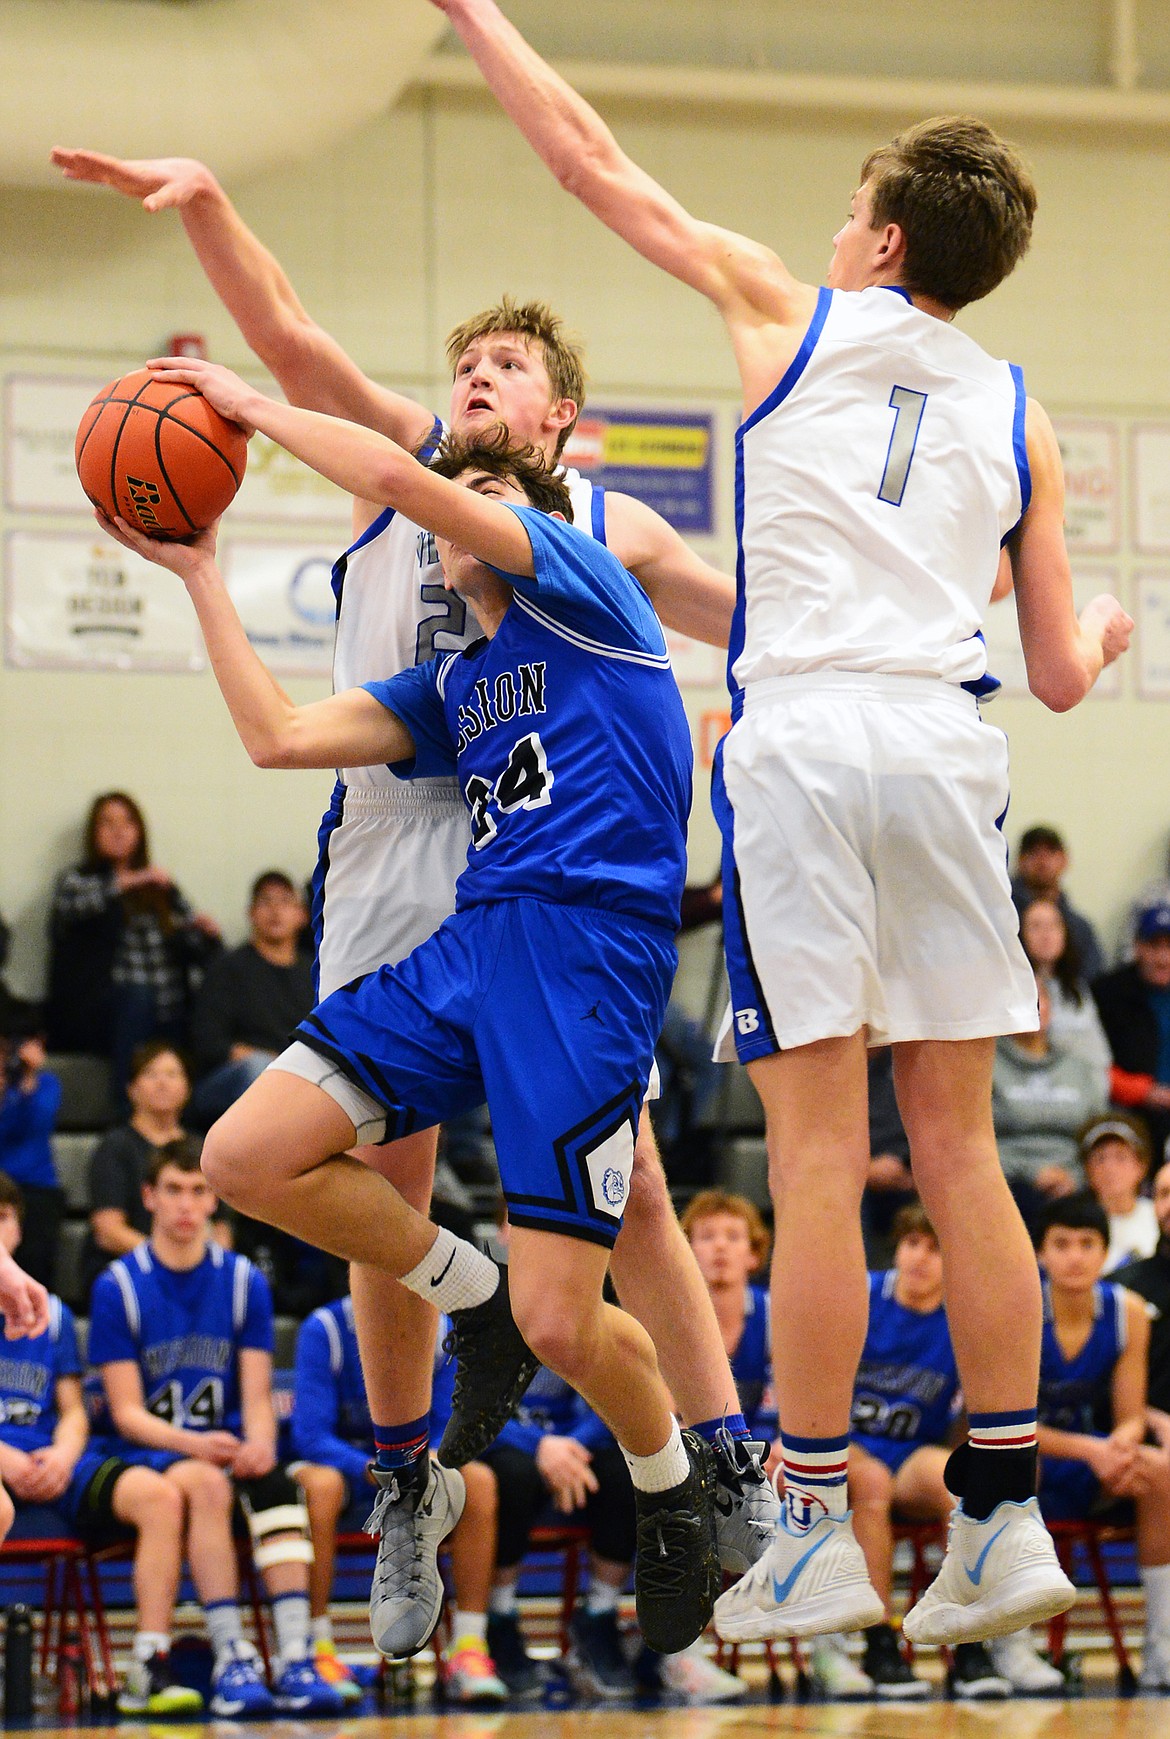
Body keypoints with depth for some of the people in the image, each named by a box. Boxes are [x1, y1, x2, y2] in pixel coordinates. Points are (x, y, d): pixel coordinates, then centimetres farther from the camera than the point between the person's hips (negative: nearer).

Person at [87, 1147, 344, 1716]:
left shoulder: (244, 1282, 7)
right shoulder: (118, 1287, -2)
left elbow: (256, 1397, 4)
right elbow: (127, 1411, -6)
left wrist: (259, 1444, -19)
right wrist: (194, 1445, -24)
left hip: (228, 1445, 3)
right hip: (144, 1454, -3)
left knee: (277, 1487, -31)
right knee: (205, 1484, -36)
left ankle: (296, 1661, -39)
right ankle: (230, 1660, -40)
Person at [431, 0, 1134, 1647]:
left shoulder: (788, 318, 8)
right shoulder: (1019, 420, 16)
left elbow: (594, 161, 13)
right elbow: (1061, 674, 16)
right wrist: (1106, 628, 40)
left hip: (802, 742, -4)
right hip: (946, 745, 4)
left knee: (821, 1151, -5)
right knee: (958, 1146, 7)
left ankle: (818, 1534, -4)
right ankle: (1006, 1523, 6)